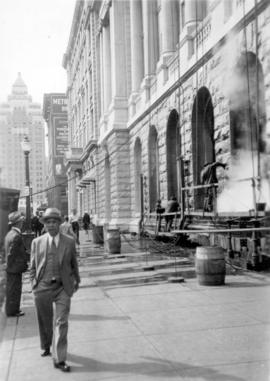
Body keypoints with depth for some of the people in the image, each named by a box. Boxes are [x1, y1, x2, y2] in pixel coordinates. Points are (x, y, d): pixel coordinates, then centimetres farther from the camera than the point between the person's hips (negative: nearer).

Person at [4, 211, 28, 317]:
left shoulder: (9, 234, 8)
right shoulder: (16, 236, -22)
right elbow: (11, 254, -24)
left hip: (10, 268, 10)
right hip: (15, 268, -10)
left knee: (11, 289, 18)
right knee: (15, 289, 2)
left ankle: (11, 309, 30)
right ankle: (12, 310, 12)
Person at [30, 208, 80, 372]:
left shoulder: (70, 242, 0)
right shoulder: (37, 242, 2)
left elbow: (74, 263, 12)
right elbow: (33, 266, 8)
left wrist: (77, 280, 21)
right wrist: (33, 284, 4)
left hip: (63, 288, -1)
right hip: (42, 288, 1)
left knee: (61, 323, -5)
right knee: (45, 321, 16)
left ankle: (59, 359, 1)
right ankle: (46, 346, 43)